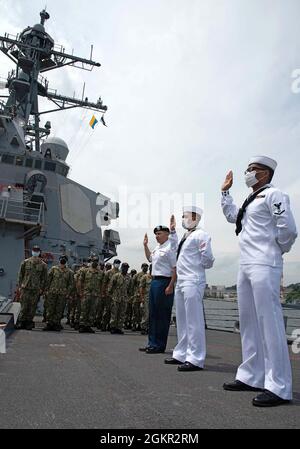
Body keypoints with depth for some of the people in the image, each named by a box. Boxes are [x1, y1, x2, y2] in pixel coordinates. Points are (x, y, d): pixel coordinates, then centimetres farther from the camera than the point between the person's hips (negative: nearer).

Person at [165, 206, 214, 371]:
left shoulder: (200, 235, -8)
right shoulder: (185, 236, 18)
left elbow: (208, 260, -11)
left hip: (193, 282, -10)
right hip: (180, 282, 10)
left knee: (194, 321, -6)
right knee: (182, 321, 16)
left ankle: (195, 359, 1)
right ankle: (181, 354, 27)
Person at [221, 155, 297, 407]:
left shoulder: (273, 195, -5)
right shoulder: (251, 200, 20)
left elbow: (288, 229, -14)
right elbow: (231, 216, 35)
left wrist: (279, 250, 1)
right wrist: (225, 191, 31)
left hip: (264, 266, -9)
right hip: (246, 266, 10)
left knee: (269, 324, -8)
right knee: (249, 323, 12)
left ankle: (278, 388, 0)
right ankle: (251, 377, 22)